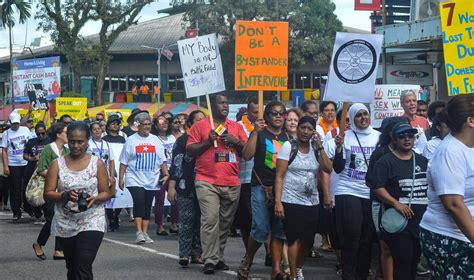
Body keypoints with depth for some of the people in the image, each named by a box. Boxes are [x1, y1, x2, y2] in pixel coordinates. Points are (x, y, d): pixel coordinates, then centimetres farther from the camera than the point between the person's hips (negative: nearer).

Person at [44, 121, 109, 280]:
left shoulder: (97, 164, 0)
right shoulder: (57, 164, 2)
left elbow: (105, 193, 2)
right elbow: (47, 194, -1)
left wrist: (95, 199, -20)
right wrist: (65, 195, -20)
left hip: (91, 222, -3)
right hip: (65, 224, 3)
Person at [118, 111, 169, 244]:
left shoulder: (155, 140, 11)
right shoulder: (131, 140, 2)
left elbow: (162, 160, 12)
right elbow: (124, 162, 2)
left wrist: (166, 174, -1)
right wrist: (121, 178, -4)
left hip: (152, 181, 3)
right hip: (135, 179, -3)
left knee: (148, 206, 5)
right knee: (139, 202, -18)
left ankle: (145, 233, 11)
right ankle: (139, 232, -18)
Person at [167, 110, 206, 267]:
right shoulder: (183, 140, 0)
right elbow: (176, 163, -4)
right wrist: (171, 186, -10)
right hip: (186, 187, -4)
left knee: (199, 221, 5)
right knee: (186, 221, -7)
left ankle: (196, 253, 10)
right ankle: (184, 254, -7)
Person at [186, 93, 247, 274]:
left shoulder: (237, 127, 15)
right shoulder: (200, 126, 5)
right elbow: (190, 151, 2)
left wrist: (236, 142, -4)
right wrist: (208, 141, -10)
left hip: (232, 183, 4)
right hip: (207, 182, -4)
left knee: (226, 222, 6)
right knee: (210, 220, -13)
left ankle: (219, 257, 16)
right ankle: (210, 260, -12)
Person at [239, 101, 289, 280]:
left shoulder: (287, 136, 13)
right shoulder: (259, 133, 1)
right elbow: (247, 155, -13)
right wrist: (256, 132, -18)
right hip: (262, 187, -4)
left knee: (279, 231, 2)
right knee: (261, 229, -11)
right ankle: (247, 260, 12)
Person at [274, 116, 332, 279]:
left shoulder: (316, 149, 8)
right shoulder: (288, 146, -4)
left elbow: (328, 169, -5)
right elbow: (279, 176, -8)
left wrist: (320, 147, -9)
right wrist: (278, 202, -15)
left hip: (312, 203, 4)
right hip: (291, 202, -4)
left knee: (308, 241, 9)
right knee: (295, 239, -3)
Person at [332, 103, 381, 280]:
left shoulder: (378, 136, 5)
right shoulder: (346, 137, 0)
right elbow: (338, 168, -2)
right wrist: (339, 147, -15)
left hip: (371, 193, 2)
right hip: (348, 192, -2)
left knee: (367, 237, 5)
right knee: (351, 237, -6)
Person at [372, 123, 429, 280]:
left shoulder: (423, 161, 14)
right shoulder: (385, 161, -4)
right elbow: (377, 187, -13)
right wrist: (396, 203, -23)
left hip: (422, 221, 6)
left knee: (414, 262, 13)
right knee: (402, 264, -7)